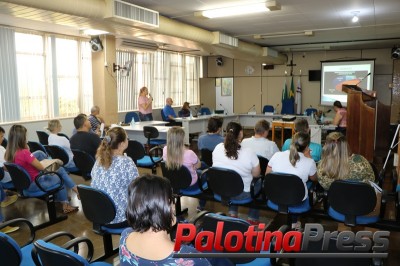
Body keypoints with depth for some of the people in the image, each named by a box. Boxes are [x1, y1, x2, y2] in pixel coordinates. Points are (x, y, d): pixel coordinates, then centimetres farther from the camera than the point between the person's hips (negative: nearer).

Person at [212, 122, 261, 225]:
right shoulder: (249, 153, -23)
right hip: (241, 194, -3)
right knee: (259, 183, 25)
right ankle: (253, 219, 33)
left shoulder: (218, 148, -12)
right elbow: (256, 175, -9)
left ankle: (233, 214, 33)